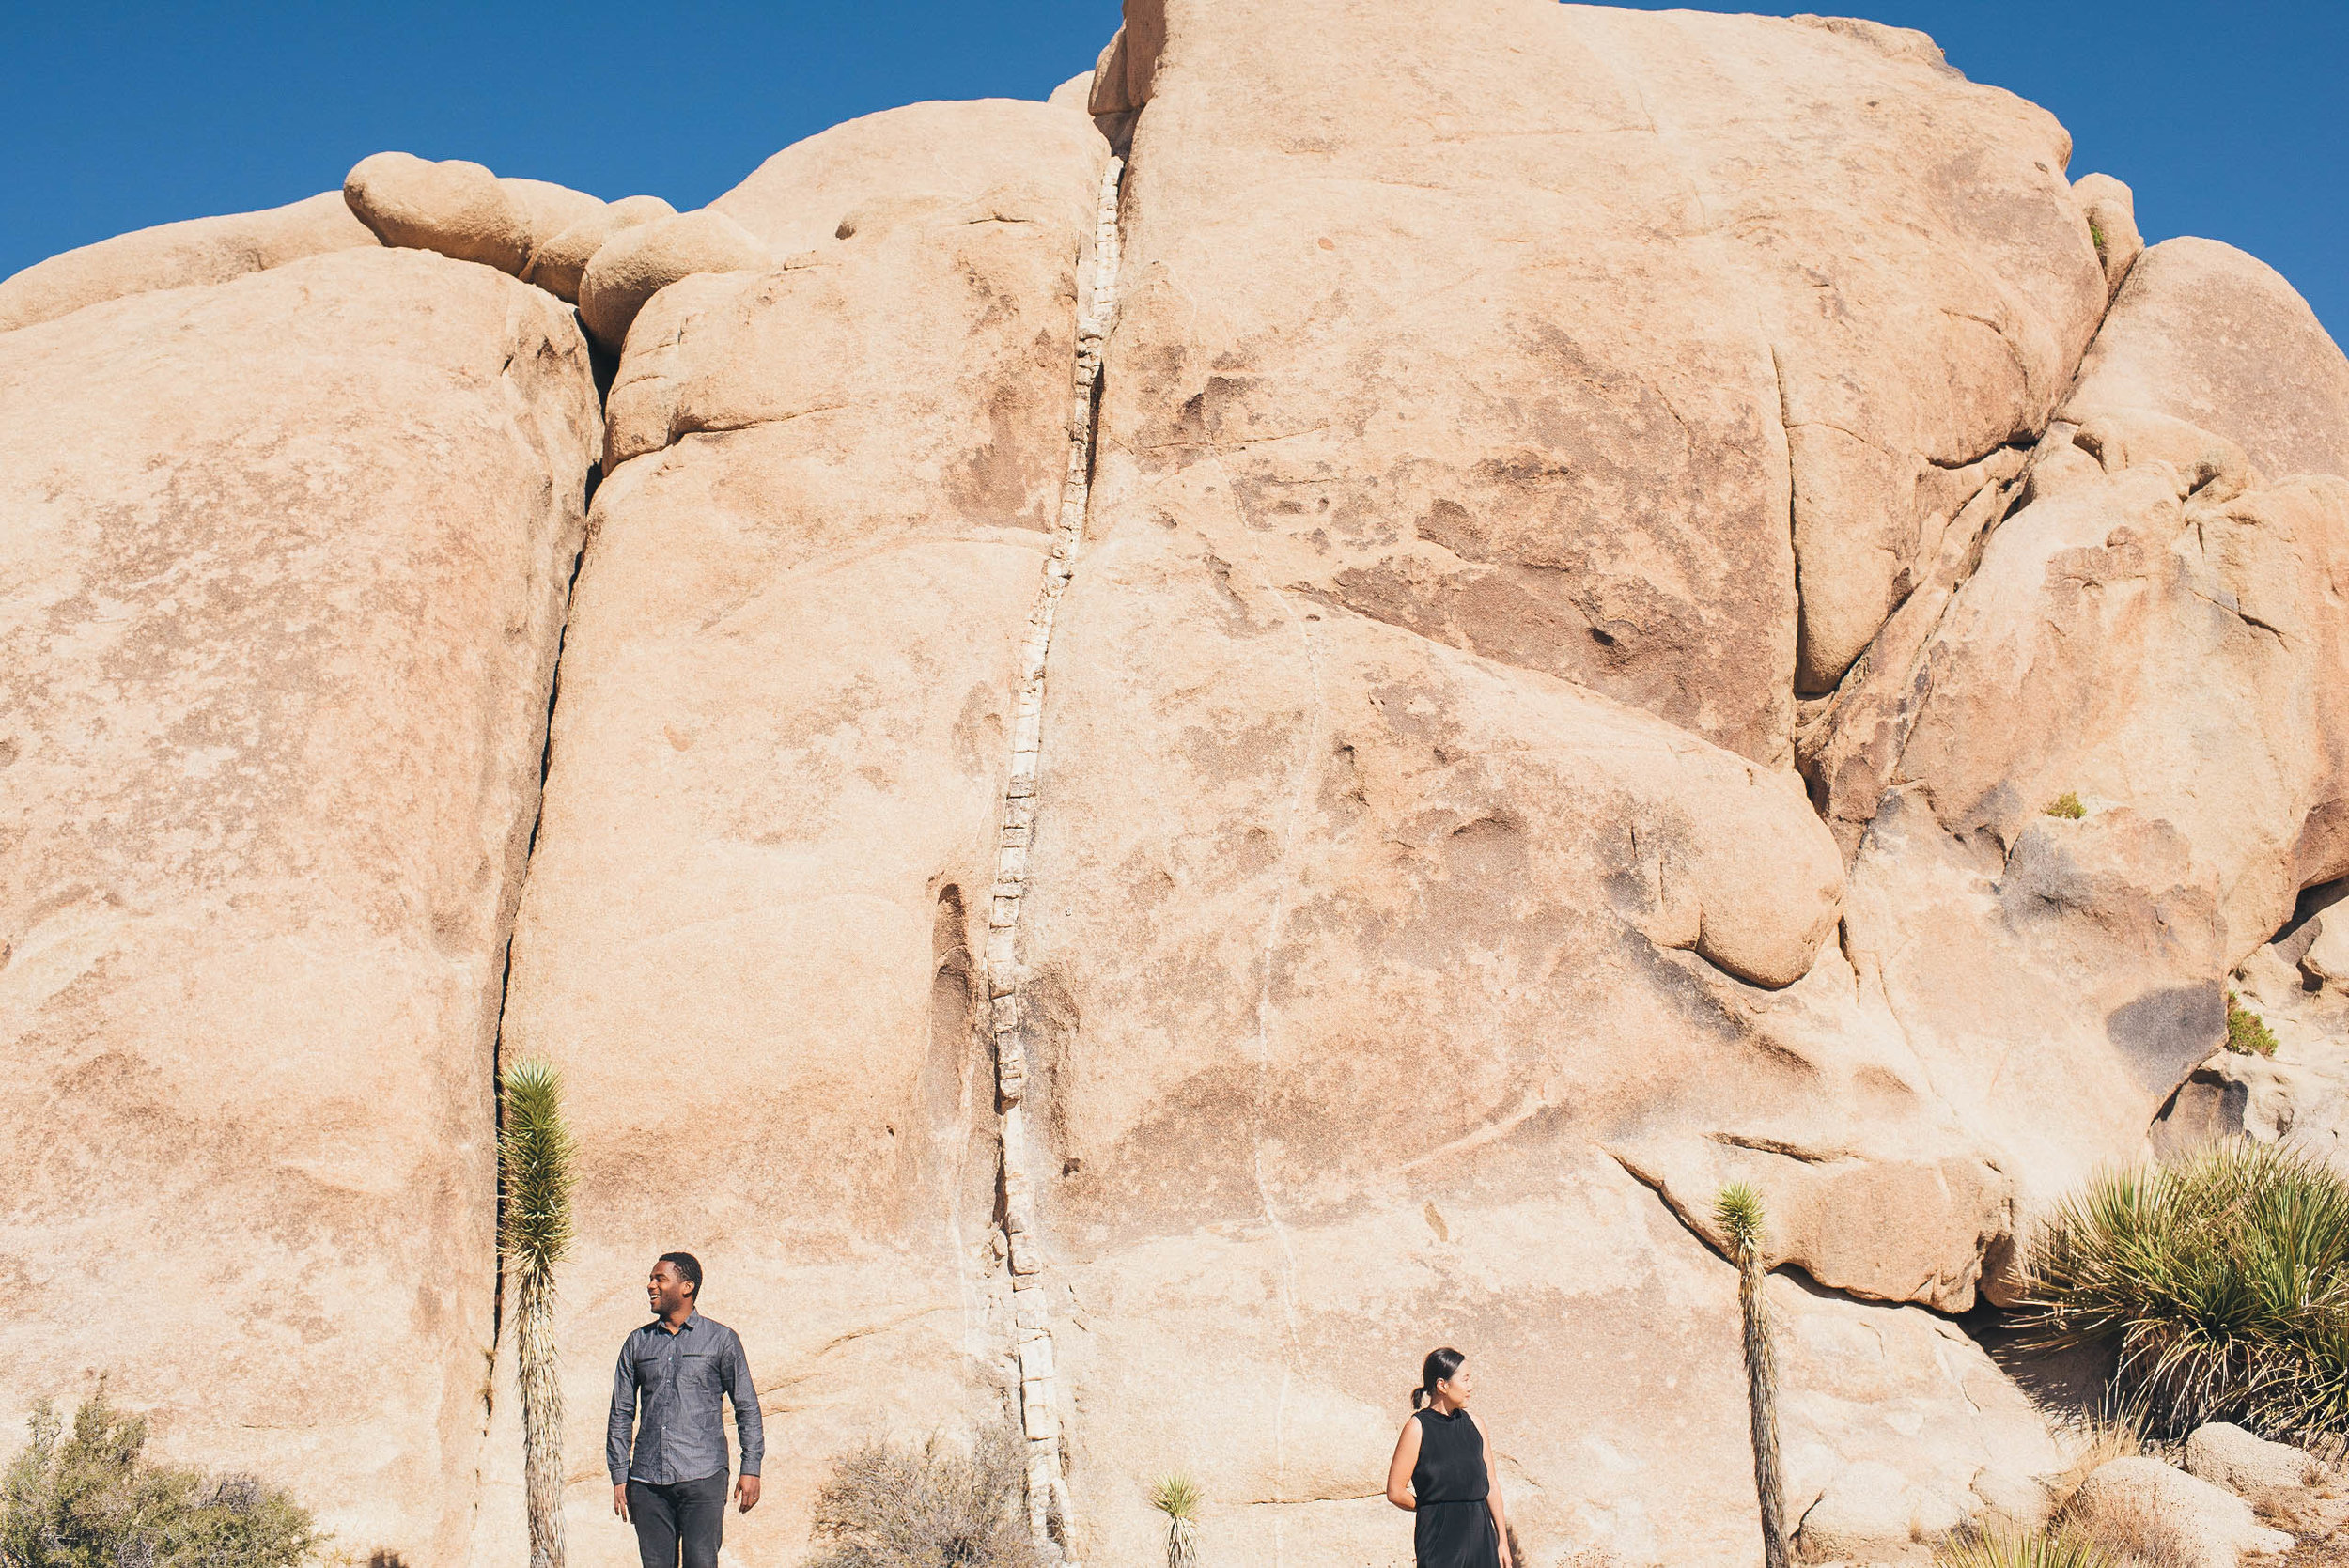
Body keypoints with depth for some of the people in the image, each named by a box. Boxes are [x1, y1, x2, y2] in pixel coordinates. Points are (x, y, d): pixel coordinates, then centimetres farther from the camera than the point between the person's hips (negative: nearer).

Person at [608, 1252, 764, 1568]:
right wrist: (619, 1477, 9)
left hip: (702, 1477, -3)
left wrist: (751, 1469, -1)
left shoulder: (721, 1340, 6)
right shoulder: (637, 1343, 14)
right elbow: (621, 1414, 16)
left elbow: (747, 1407, 6)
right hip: (647, 1480, 3)